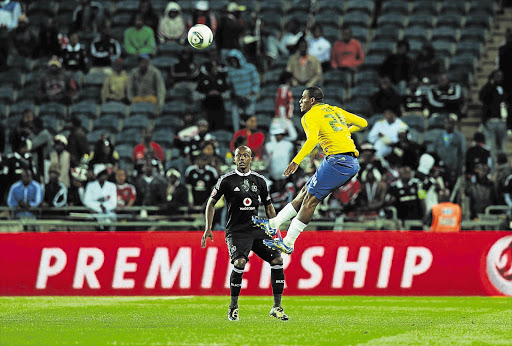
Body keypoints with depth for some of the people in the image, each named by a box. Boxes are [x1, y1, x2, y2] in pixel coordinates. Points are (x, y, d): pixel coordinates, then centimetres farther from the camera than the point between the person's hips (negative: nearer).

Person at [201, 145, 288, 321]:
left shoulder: (259, 180, 11)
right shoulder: (226, 179, 1)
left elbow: (269, 206, 21)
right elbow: (211, 203, 8)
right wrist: (208, 229, 1)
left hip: (257, 229, 4)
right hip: (236, 232, -4)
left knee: (277, 260, -11)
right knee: (239, 262, -27)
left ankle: (277, 307, -1)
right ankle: (233, 307, -10)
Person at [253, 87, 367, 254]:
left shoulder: (311, 116, -1)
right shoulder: (335, 110, 22)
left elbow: (312, 139, -20)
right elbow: (363, 123, 26)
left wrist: (296, 161, -18)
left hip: (337, 160, -8)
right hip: (353, 163, 8)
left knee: (310, 199, -4)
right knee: (306, 191, 13)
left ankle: (288, 243, -2)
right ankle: (273, 224, 17)